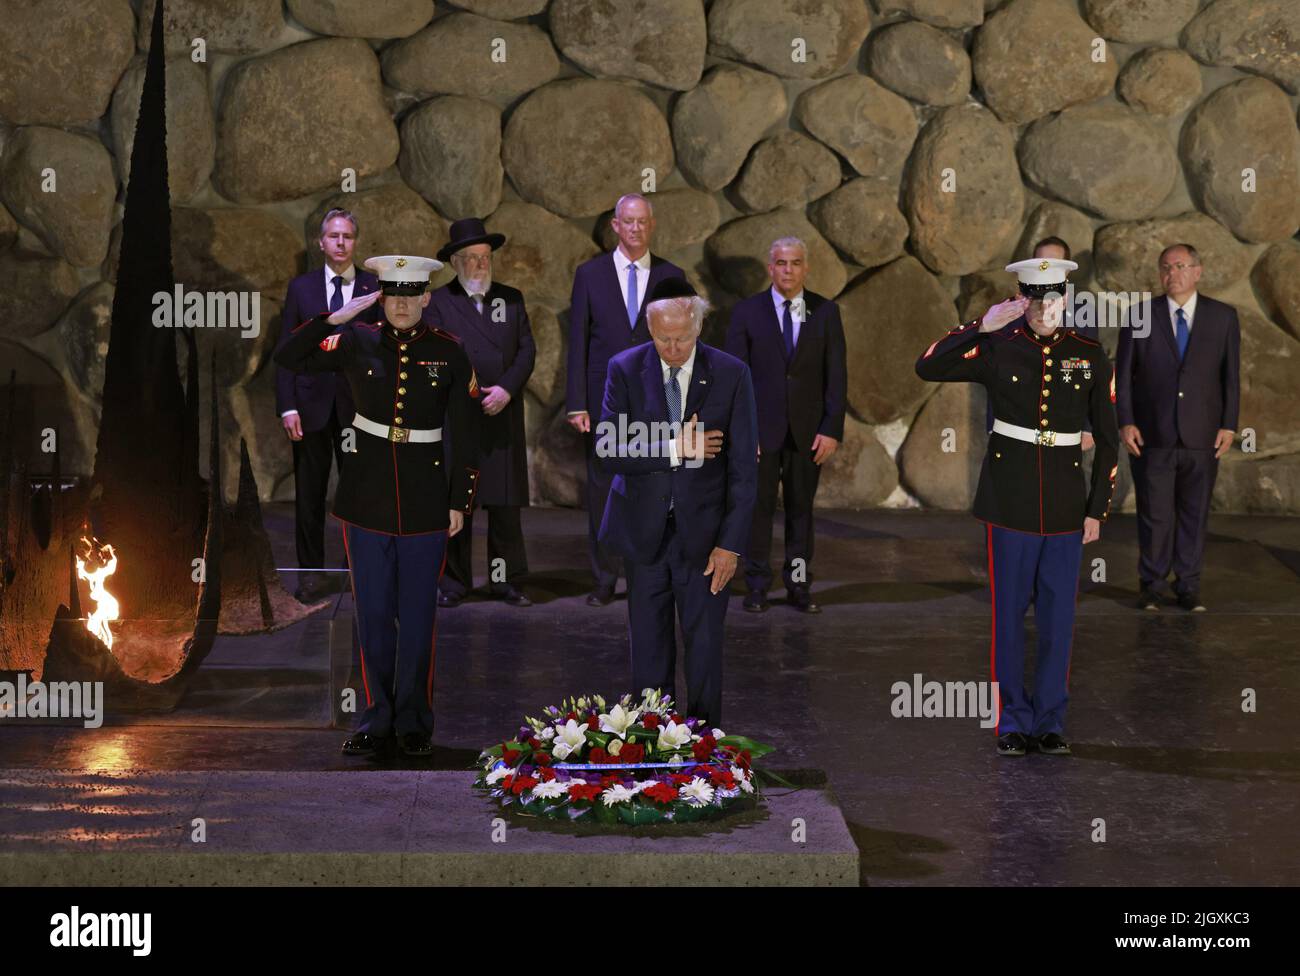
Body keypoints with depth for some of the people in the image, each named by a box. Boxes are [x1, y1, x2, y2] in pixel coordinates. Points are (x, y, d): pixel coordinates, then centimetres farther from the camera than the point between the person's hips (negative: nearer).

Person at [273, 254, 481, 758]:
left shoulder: (449, 353, 0)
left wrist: (460, 501, 0)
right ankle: (377, 719, 15)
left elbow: (462, 432, 2)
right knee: (373, 613, 6)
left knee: (418, 616, 5)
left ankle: (414, 721, 16)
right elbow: (286, 358, -3)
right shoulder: (356, 342, 2)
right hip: (366, 499, 1)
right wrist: (336, 317, -10)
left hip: (425, 503, -1)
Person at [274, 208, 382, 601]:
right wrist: (287, 407, -4)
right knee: (309, 494, 5)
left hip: (358, 406, -1)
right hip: (311, 404, 1)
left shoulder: (374, 288, 3)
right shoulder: (301, 287, 6)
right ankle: (311, 572, 14)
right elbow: (284, 348, 4)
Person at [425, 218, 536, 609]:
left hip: (503, 417, 2)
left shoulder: (511, 298, 13)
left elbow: (527, 350, 7)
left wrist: (506, 389, -9)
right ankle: (453, 581, 7)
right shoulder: (438, 302, 5)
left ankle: (507, 580, 7)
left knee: (505, 503, 1)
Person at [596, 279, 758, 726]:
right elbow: (607, 449, -10)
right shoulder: (625, 369, -4)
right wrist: (675, 448, -20)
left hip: (703, 531, -1)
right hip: (645, 532, 1)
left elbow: (743, 468, -5)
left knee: (704, 645, 5)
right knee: (648, 647, 8)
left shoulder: (731, 374, -6)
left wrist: (732, 543, -10)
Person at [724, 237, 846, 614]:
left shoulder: (826, 312, 4)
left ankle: (799, 585, 12)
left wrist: (832, 428, -5)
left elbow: (836, 374, 2)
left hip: (808, 431, 1)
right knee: (758, 506, 1)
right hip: (761, 427, -1)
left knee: (801, 508, 6)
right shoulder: (747, 311, 1)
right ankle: (757, 586, 9)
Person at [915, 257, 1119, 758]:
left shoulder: (1090, 357, 2)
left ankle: (1051, 721, 16)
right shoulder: (997, 349, -1)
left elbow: (1108, 440, 6)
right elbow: (927, 368, -12)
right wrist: (982, 326, -15)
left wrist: (1097, 509, 2)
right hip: (1009, 500, -1)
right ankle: (1013, 720, 14)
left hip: (1066, 504, 1)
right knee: (1009, 612, 4)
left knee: (1058, 614, 5)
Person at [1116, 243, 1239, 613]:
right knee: (1154, 515, 2)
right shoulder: (1139, 316, 1)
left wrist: (1229, 425, -1)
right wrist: (1125, 422, -6)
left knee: (1194, 514, 6)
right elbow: (1123, 373, 2)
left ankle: (1188, 588, 16)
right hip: (1152, 436, -1)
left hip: (1202, 437, 1)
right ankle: (1151, 586, 14)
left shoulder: (1223, 317, 3)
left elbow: (1231, 374, 5)